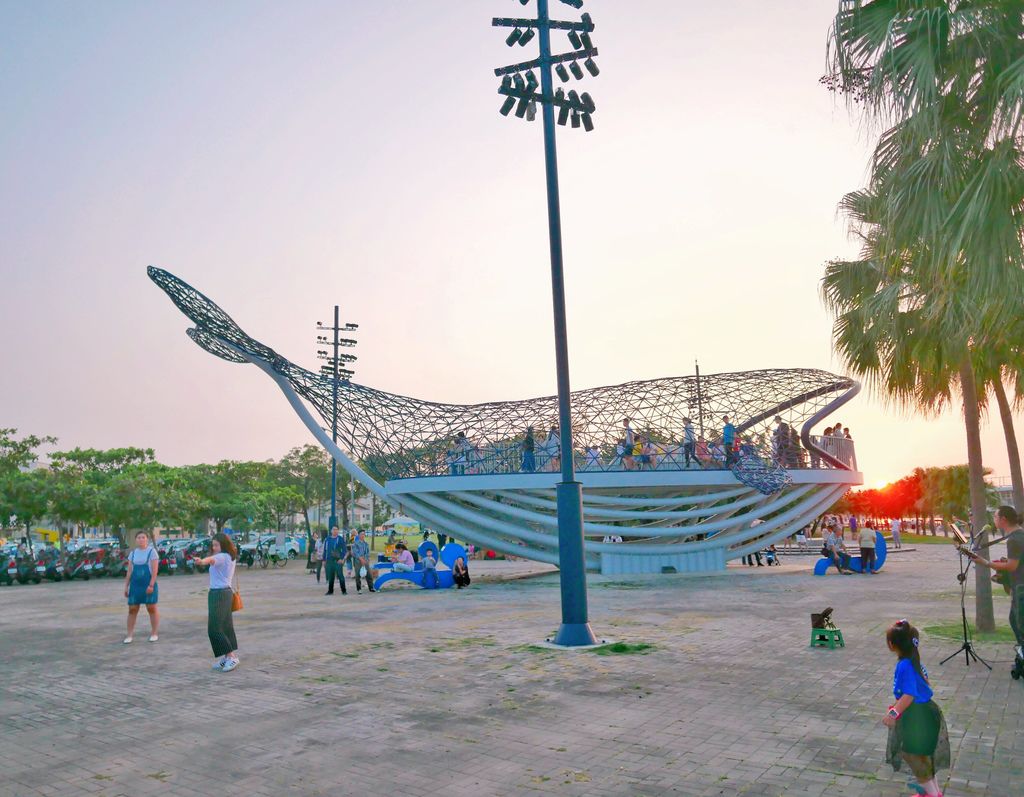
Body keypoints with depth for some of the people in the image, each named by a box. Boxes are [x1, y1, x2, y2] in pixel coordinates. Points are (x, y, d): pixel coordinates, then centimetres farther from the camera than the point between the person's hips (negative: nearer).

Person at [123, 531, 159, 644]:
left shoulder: (152, 551, -4)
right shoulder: (133, 553, 10)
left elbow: (155, 570, -10)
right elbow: (129, 571, 12)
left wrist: (151, 585, -17)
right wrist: (126, 586, 7)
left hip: (148, 585, -4)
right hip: (135, 585, 4)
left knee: (152, 608, 2)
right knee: (132, 609, 3)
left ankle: (154, 633, 10)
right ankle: (130, 635, 11)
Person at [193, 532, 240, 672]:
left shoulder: (222, 557, -16)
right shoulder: (230, 557, 14)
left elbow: (211, 559, -41)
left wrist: (202, 561, -59)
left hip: (219, 594, -10)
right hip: (226, 592, 10)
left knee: (214, 628, -9)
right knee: (226, 626, 11)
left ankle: (231, 656, -9)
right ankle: (227, 657, 16)